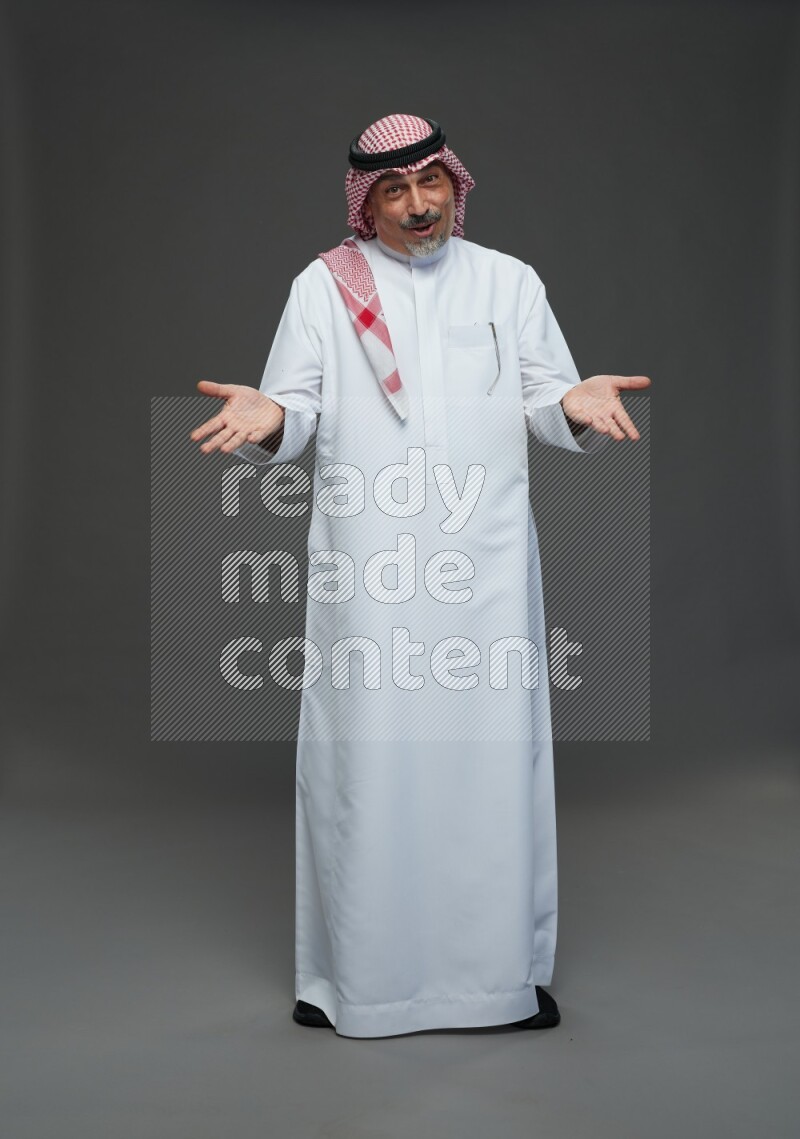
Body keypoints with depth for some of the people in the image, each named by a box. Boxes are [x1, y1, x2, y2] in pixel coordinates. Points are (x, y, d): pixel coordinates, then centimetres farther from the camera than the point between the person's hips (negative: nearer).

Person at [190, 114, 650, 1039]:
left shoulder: (510, 282, 12)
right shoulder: (323, 286, 9)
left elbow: (548, 399, 8)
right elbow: (300, 407, 4)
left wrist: (580, 405, -15)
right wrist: (267, 418, -18)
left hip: (487, 561, 2)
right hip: (366, 566, -1)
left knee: (494, 751, 4)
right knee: (365, 755, 1)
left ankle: (506, 970, 19)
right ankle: (354, 973, 16)